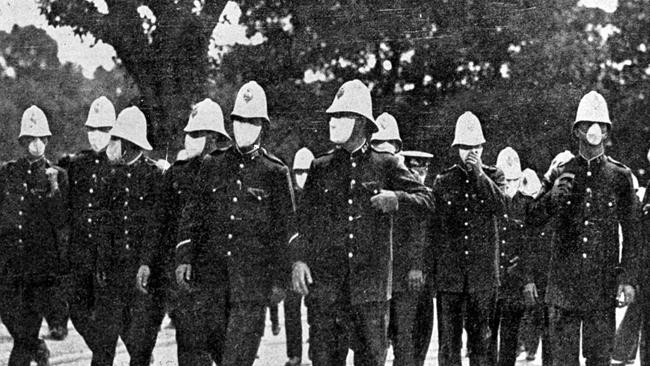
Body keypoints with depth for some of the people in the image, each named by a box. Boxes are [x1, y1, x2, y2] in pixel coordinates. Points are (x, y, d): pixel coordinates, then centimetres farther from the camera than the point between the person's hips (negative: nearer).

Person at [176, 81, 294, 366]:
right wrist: (184, 257, 0)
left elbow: (284, 230, 5)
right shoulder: (213, 165, 11)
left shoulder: (275, 172, 3)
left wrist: (279, 280, 2)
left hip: (253, 276, -3)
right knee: (213, 337, 4)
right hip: (211, 272, 3)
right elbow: (192, 214, 11)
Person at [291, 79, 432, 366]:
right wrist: (299, 259, -3)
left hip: (371, 285, -1)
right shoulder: (320, 168, 11)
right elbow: (304, 219, 10)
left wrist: (396, 198, -15)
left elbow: (425, 199, 4)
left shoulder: (386, 165, 8)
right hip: (325, 280, 1)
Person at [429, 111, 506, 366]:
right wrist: (428, 265, 9)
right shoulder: (443, 181, 9)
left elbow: (500, 208, -10)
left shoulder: (493, 177, 9)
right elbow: (433, 227, 13)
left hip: (483, 272, 0)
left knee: (481, 335, 4)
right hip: (449, 273, 0)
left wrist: (479, 174, -12)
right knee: (448, 338, -2)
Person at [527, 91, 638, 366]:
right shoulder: (560, 173, 6)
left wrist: (628, 279, -2)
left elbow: (630, 233, 6)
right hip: (564, 282, 0)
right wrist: (553, 196, -14)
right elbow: (532, 219, 6)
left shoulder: (620, 176, 5)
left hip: (604, 286, 0)